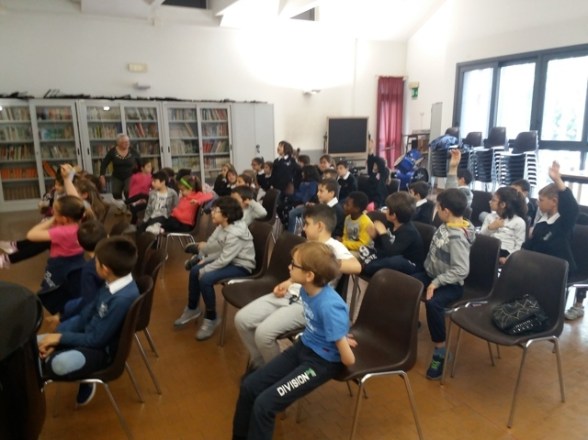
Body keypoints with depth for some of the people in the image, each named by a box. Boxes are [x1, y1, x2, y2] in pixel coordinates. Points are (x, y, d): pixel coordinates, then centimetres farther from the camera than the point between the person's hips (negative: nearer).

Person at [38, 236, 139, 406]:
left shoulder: (124, 298, -32)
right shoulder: (113, 283, -4)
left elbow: (97, 340, -24)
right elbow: (86, 315, 5)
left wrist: (60, 337, -14)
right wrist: (56, 336, -6)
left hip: (103, 349, -8)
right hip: (89, 336, 8)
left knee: (59, 364, -34)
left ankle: (84, 380, -2)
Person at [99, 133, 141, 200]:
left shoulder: (133, 151, -7)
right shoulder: (112, 152, -8)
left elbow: (141, 163, 5)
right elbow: (104, 164, -3)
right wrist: (102, 176, -13)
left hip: (130, 176, -2)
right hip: (117, 178, 2)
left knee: (129, 193, -25)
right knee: (116, 195, 0)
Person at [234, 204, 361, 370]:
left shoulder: (334, 247, -10)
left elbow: (356, 266, -29)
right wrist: (287, 283, 10)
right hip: (288, 295, 9)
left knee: (263, 332, -25)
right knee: (241, 319, -3)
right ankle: (259, 364, 16)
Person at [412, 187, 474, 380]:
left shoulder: (458, 237, -25)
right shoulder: (446, 226, 2)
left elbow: (461, 270, -28)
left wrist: (436, 283, -28)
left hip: (451, 284, -9)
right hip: (432, 275, 9)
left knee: (432, 303, -35)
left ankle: (440, 352, -18)